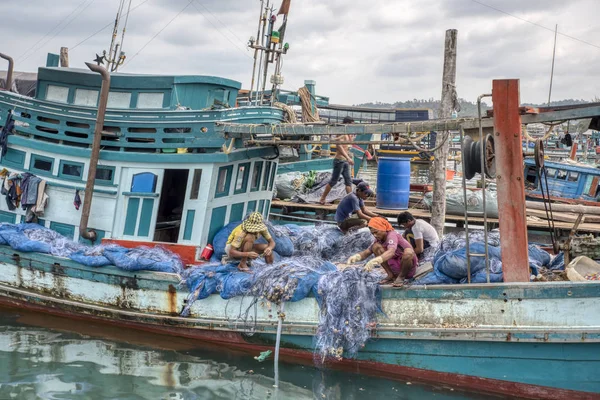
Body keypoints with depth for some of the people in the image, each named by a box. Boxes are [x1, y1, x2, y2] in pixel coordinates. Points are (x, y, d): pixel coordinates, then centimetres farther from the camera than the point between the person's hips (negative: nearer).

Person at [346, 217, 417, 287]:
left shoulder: (392, 235, -23)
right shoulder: (379, 239, 1)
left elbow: (391, 252, -43)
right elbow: (366, 252, 0)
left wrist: (375, 261, -60)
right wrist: (356, 257, -24)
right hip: (395, 267, 7)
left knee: (408, 252, -40)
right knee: (376, 246, -9)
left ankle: (401, 277, -13)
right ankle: (391, 275, -3)